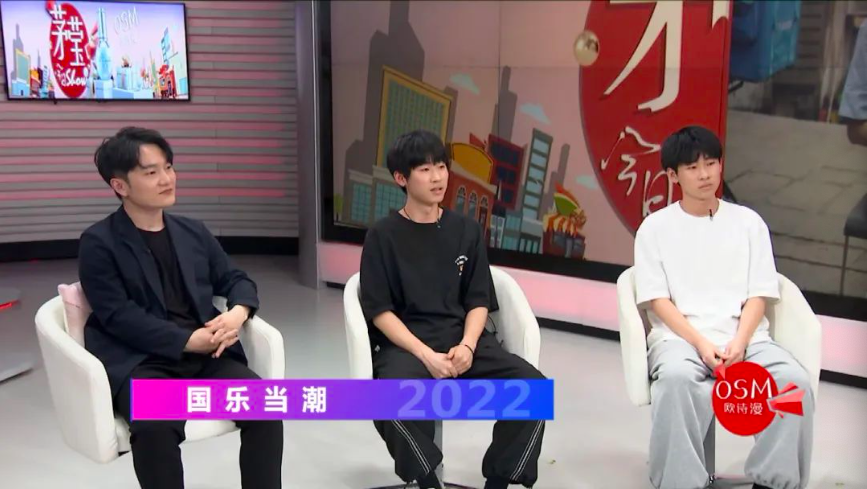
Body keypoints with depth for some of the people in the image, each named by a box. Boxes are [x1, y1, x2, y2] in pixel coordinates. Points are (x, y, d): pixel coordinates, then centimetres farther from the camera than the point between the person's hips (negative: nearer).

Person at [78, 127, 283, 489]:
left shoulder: (193, 231, 17)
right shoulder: (98, 243, -1)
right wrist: (189, 340, -17)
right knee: (156, 424, -36)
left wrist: (238, 313, -7)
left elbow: (235, 280, 18)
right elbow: (119, 317, -9)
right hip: (138, 360, -4)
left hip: (205, 355, 5)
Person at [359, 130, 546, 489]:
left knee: (533, 386, -22)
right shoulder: (383, 235, 2)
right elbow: (380, 311, -4)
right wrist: (426, 355, -17)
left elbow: (479, 301, 9)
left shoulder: (466, 230, 12)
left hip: (462, 337, 3)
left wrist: (467, 345, -11)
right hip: (405, 342, -3)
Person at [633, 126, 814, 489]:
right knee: (676, 378, -37)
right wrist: (701, 343, -15)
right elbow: (657, 300, 0)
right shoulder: (655, 227, 8)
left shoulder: (748, 222, 14)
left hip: (744, 336, 2)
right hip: (680, 336, -2)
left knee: (794, 381, -28)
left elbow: (759, 295, 7)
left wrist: (739, 343, -11)